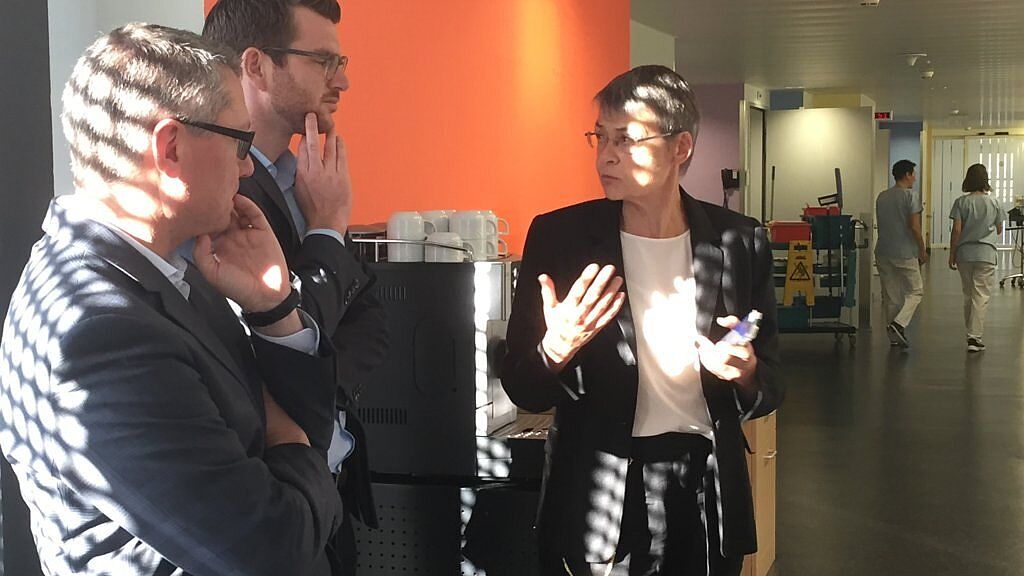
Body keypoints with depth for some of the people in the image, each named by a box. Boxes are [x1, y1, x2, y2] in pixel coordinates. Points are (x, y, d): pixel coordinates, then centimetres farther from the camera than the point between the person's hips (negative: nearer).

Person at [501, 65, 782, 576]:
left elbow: (768, 390, 5)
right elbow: (523, 391, -3)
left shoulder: (740, 242, -1)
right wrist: (554, 352, -24)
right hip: (599, 492, -1)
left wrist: (745, 376, -17)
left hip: (710, 491, 2)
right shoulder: (558, 236, -6)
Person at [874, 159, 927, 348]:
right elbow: (914, 226, -15)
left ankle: (894, 336, 12)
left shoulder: (881, 197, 11)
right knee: (915, 290, 8)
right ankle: (898, 323, -10)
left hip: (883, 252, 6)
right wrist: (922, 250, -5)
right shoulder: (911, 195, -9)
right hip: (905, 253, -6)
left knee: (890, 295, 10)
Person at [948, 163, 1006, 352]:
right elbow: (999, 230, 9)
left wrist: (952, 255, 1)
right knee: (981, 296, -2)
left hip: (964, 253, 1)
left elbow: (956, 230, -6)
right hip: (986, 253, -1)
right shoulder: (993, 203, -1)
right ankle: (975, 337, -9)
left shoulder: (961, 202, -4)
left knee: (968, 295, 14)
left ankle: (971, 333, 22)